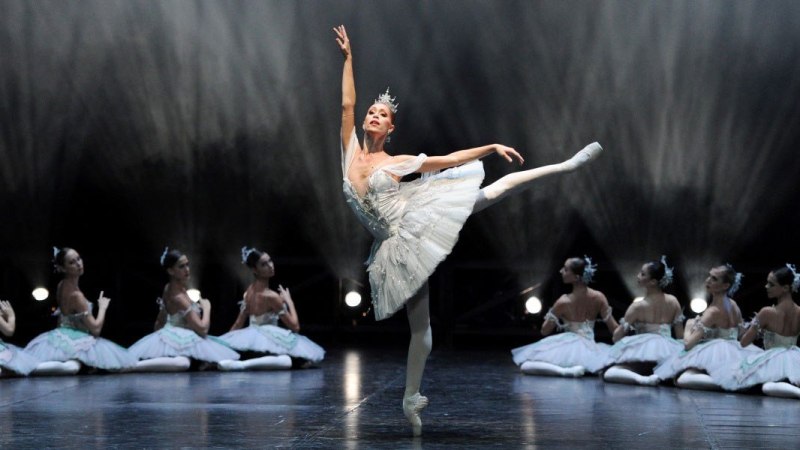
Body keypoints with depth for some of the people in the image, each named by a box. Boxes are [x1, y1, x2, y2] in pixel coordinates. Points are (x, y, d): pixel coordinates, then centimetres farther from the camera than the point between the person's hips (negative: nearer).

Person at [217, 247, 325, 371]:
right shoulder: (272, 296, -15)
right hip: (266, 341, -9)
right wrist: (289, 301, 4)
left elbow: (238, 324, 14)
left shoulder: (250, 291, 8)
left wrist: (225, 343, 25)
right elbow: (295, 326, -9)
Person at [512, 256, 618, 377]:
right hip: (590, 351, 4)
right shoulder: (599, 297, -6)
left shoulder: (563, 302, -13)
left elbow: (545, 331, -1)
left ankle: (565, 371, -25)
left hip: (567, 348, -4)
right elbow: (614, 329, -3)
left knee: (525, 365, -4)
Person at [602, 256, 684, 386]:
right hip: (668, 353, 4)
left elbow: (618, 335, -3)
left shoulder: (637, 306, -9)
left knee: (608, 373, -2)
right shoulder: (673, 302, 3)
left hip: (643, 352, -4)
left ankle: (642, 379, -29)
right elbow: (680, 335, 5)